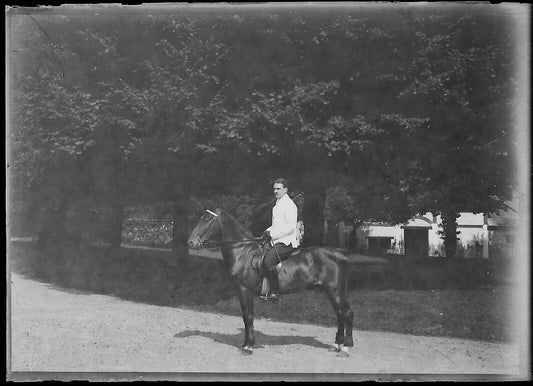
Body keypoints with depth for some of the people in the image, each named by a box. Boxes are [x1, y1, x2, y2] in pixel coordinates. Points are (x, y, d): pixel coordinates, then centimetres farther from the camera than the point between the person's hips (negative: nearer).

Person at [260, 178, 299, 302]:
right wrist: (268, 231, 10)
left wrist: (272, 233, -19)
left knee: (268, 261, -26)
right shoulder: (277, 205, 19)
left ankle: (274, 292, -18)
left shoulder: (289, 204, -11)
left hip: (286, 242, -10)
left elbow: (290, 226, -21)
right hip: (277, 241, 10)